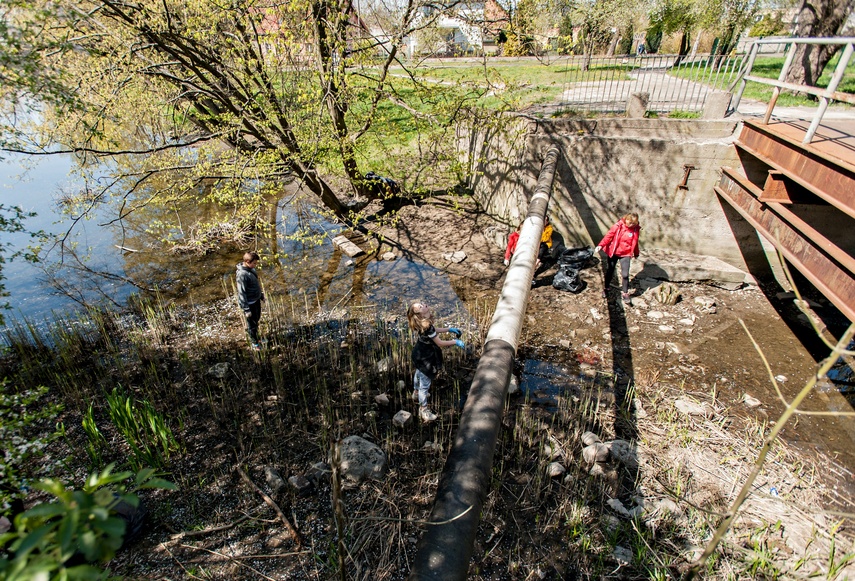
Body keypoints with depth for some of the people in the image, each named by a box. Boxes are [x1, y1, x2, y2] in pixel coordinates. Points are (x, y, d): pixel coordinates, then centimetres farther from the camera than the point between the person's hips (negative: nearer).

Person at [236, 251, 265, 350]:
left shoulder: (251, 268, -3)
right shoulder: (242, 275, -29)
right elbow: (241, 293, -24)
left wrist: (261, 294, 22)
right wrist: (246, 309, -20)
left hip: (256, 299, 8)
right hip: (249, 303, -8)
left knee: (257, 318, 26)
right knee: (252, 323, 8)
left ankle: (249, 329, 51)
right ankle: (255, 344, 26)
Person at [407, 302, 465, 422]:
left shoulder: (424, 321, -11)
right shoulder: (426, 326, -38)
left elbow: (433, 330, 7)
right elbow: (440, 343, -29)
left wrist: (449, 329, 5)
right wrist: (456, 342, -17)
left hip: (420, 353, 10)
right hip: (425, 358, -10)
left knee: (419, 373, 33)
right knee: (425, 383, 7)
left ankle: (416, 393, 61)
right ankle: (423, 410, 25)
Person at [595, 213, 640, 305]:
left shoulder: (636, 229, -2)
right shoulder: (618, 225, -11)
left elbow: (635, 242, 12)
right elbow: (609, 235, -14)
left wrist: (636, 253, 23)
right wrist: (601, 245, -27)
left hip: (625, 254, 1)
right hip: (613, 252, -1)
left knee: (625, 274, -6)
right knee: (610, 271, 13)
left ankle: (625, 293, 10)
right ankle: (605, 288, 32)